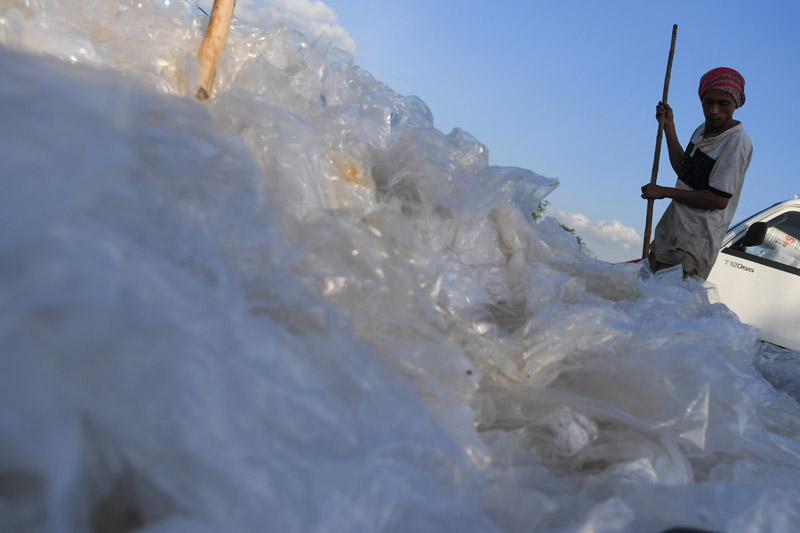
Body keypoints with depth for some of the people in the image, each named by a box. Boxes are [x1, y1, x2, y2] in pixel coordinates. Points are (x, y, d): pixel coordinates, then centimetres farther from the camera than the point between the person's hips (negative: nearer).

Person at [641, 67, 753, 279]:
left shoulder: (737, 142, -19)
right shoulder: (703, 130, 11)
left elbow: (719, 199, -22)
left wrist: (665, 192, -15)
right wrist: (668, 127, 18)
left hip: (695, 242, -9)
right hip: (673, 232, 10)